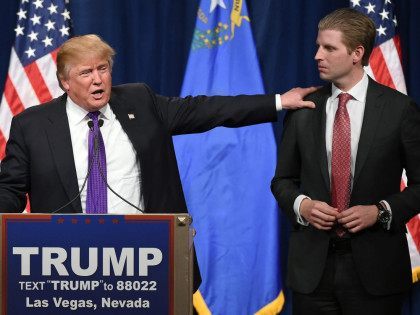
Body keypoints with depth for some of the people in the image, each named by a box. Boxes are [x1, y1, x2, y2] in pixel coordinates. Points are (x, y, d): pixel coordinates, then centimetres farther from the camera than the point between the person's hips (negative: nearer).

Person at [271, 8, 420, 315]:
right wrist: (301, 204, -7)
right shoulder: (303, 109, 5)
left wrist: (381, 211, -12)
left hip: (375, 267, -2)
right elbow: (283, 180, 13)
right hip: (312, 266, 2)